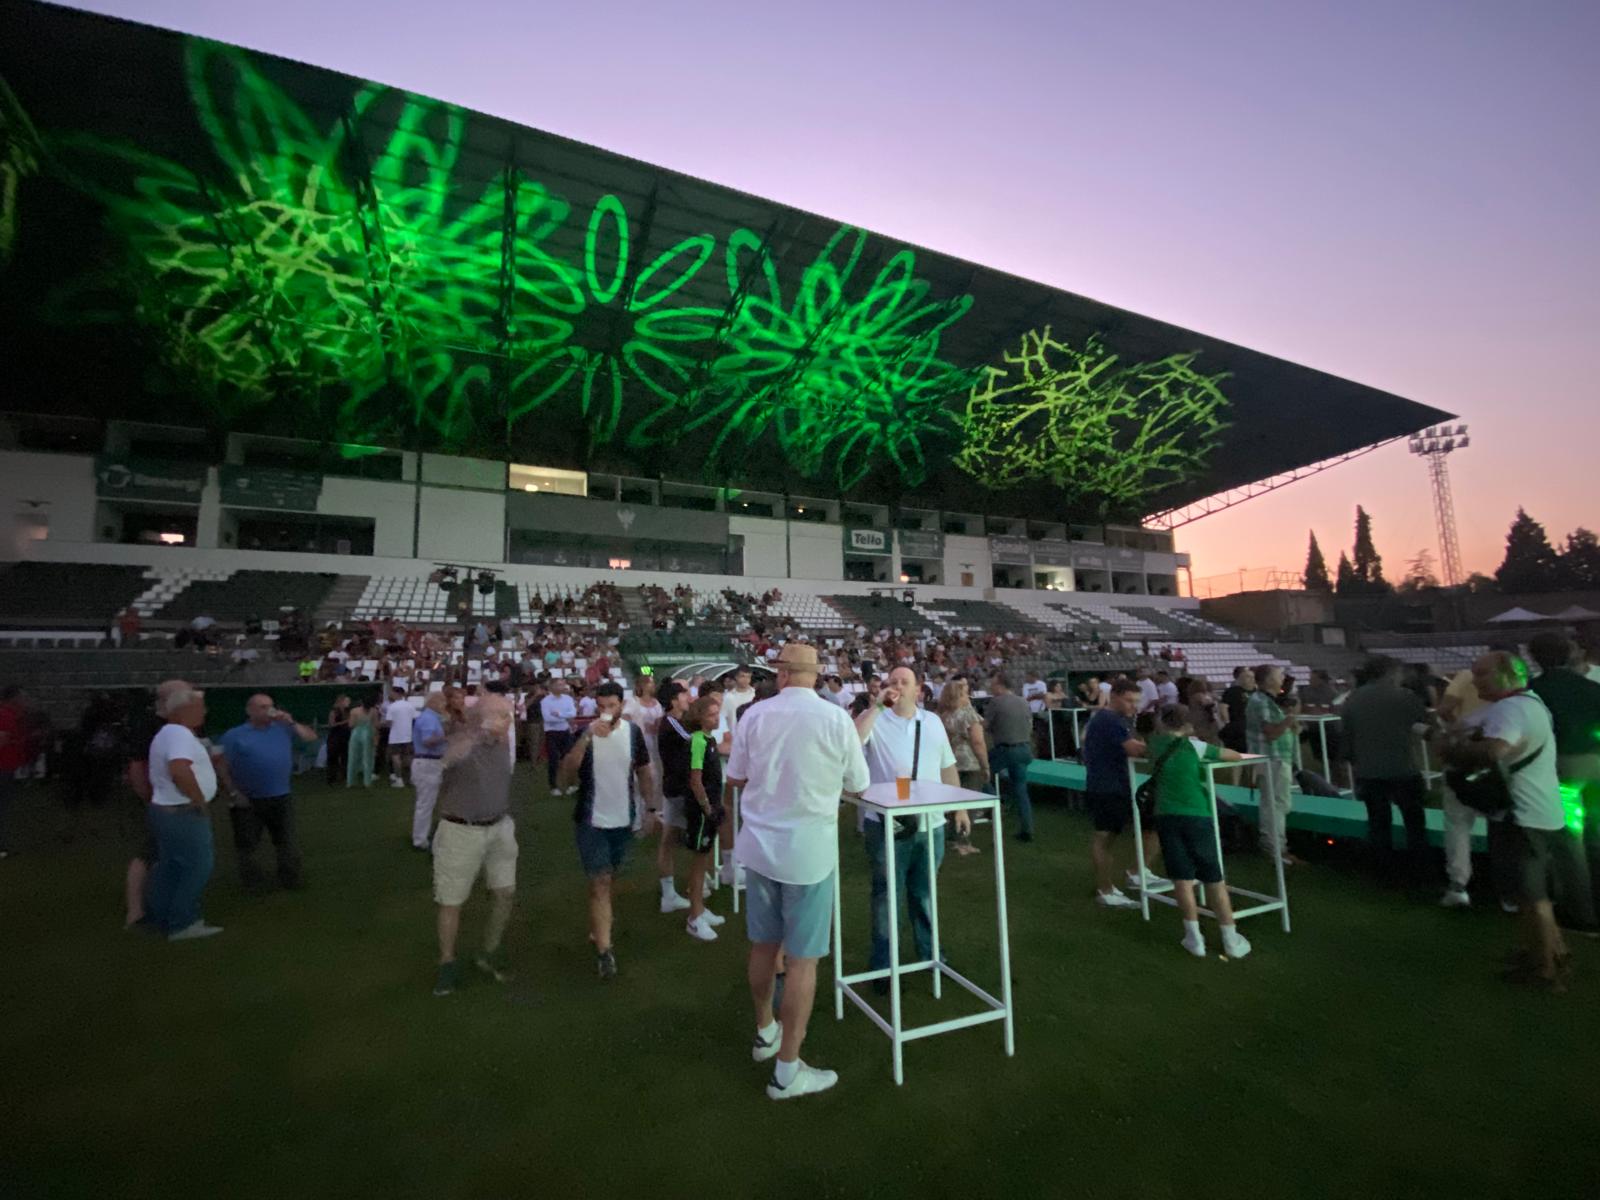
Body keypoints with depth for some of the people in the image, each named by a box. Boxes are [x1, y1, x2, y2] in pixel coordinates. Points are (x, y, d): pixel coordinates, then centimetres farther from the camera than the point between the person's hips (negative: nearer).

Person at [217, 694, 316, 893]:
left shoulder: (283, 729, 5)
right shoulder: (235, 735, -3)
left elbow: (311, 737, 1)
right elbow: (222, 765, -3)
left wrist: (291, 723, -11)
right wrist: (233, 792, -9)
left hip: (281, 798, 2)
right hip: (247, 801, -2)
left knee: (287, 841, 9)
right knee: (247, 844, 10)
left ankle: (290, 877, 21)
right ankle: (252, 882, 25)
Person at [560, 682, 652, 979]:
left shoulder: (633, 731, -6)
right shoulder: (584, 733, -12)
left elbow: (643, 771, 5)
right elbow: (565, 777, -24)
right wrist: (586, 737, -33)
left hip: (623, 818, 3)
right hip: (591, 820, -3)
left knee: (608, 878, 19)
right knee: (600, 881, -6)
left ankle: (596, 927, 41)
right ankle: (604, 950, 0)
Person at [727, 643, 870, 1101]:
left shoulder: (755, 715, -5)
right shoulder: (836, 718, -14)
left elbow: (735, 777, 6)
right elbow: (858, 785, -3)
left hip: (759, 845, 4)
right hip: (809, 850, -4)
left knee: (763, 945, 20)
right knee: (802, 959, 9)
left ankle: (765, 1032, 42)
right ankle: (787, 1071, 20)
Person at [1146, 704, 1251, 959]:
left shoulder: (1156, 743, 8)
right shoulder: (1194, 745, 1)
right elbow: (1236, 756, 11)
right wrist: (1209, 749, 26)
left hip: (1167, 816, 1)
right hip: (1197, 816, -1)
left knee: (1182, 878, 5)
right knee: (1214, 879, 9)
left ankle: (1194, 938, 8)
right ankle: (1231, 940, 17)